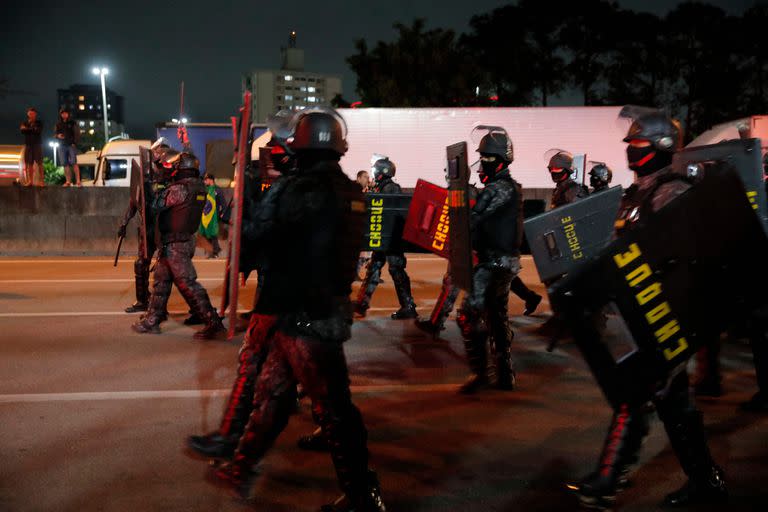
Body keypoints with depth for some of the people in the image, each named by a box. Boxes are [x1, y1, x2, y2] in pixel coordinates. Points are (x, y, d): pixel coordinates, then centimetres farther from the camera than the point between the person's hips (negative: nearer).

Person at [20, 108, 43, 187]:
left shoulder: (39, 122, 8)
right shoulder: (25, 123, 16)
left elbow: (38, 131, -8)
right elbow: (22, 130, -1)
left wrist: (27, 129, -2)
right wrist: (33, 129, -10)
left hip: (37, 144, -3)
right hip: (28, 145, 3)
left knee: (39, 163, -10)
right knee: (30, 163, 0)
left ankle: (42, 180, -13)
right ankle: (30, 181, 1)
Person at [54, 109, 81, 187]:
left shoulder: (72, 122, 4)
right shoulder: (58, 124, 13)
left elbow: (77, 133, 1)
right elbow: (55, 133, 17)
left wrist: (74, 142, -11)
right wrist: (58, 135, -7)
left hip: (71, 145, -3)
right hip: (61, 145, 4)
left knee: (73, 163, -14)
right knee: (65, 164, 1)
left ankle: (78, 181, -18)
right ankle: (68, 181, 4)